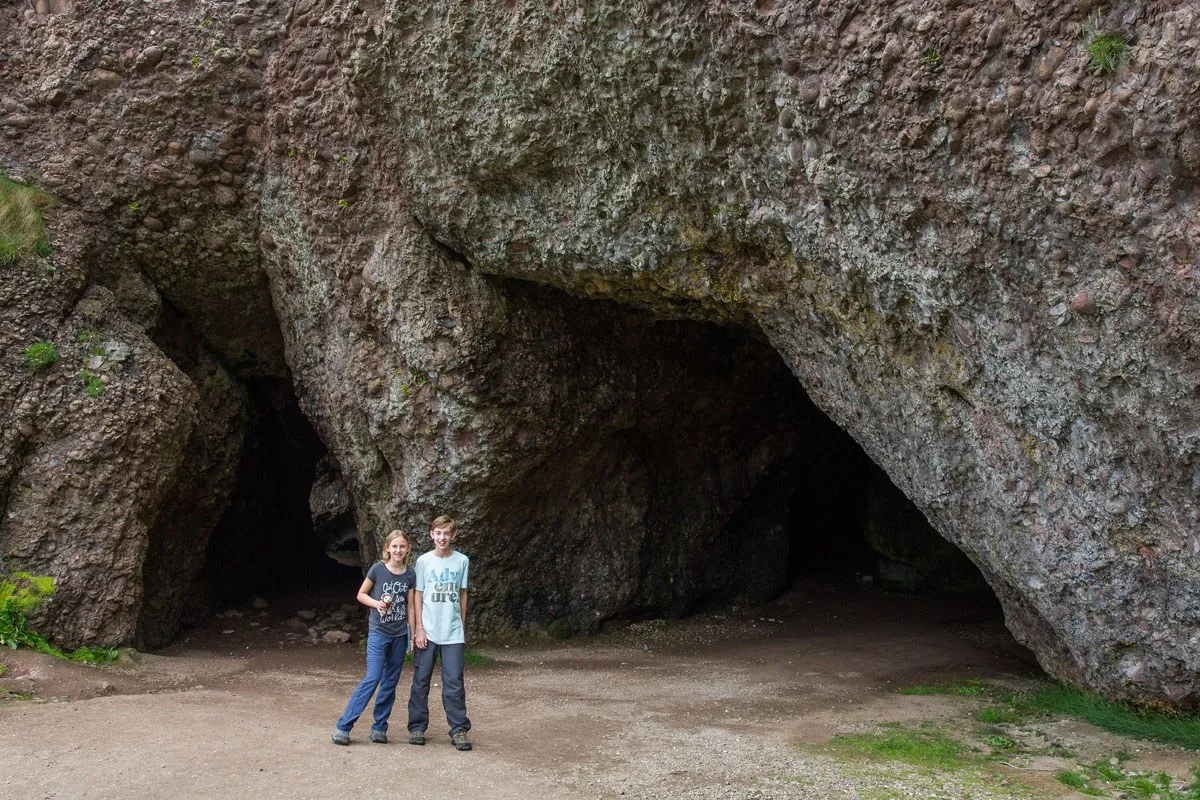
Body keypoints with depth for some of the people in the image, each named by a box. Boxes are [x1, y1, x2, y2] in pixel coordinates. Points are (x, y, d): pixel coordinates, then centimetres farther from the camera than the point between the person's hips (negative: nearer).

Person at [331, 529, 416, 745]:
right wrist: (376, 603, -17)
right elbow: (361, 595, 2)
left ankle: (379, 727, 16)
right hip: (378, 632, -4)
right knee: (372, 678, -13)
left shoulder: (410, 575, 1)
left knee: (390, 682, 6)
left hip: (399, 635, 4)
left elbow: (410, 606, 7)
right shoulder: (378, 569, -7)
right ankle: (343, 726, -6)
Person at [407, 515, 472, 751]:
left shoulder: (462, 561, 3)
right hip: (427, 631, 0)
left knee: (454, 683, 1)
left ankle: (459, 729, 7)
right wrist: (419, 629, -3)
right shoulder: (423, 561, 0)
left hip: (453, 633, 0)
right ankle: (417, 727, 18)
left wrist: (462, 625, 9)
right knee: (421, 681, 7)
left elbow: (462, 594, 10)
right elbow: (418, 595, 2)